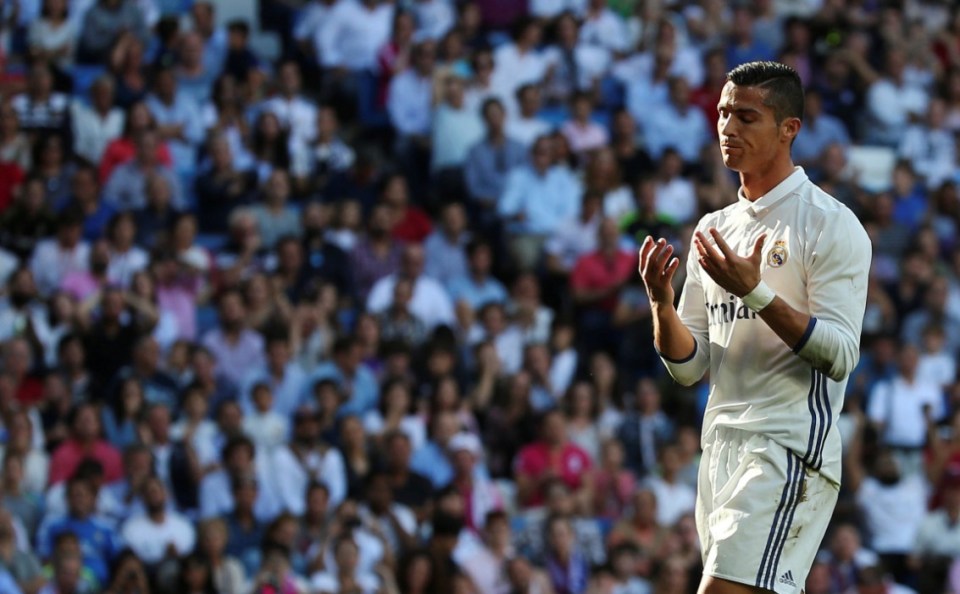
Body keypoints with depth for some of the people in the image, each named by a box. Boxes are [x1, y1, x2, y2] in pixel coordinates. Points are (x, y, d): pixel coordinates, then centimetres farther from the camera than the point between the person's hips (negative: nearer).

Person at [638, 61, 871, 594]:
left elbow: (840, 355, -15)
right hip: (722, 447, 8)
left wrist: (754, 291, -22)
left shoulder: (831, 224, -6)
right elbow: (690, 367, 15)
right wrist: (662, 304, -4)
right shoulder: (714, 229, 15)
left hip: (790, 450, -8)